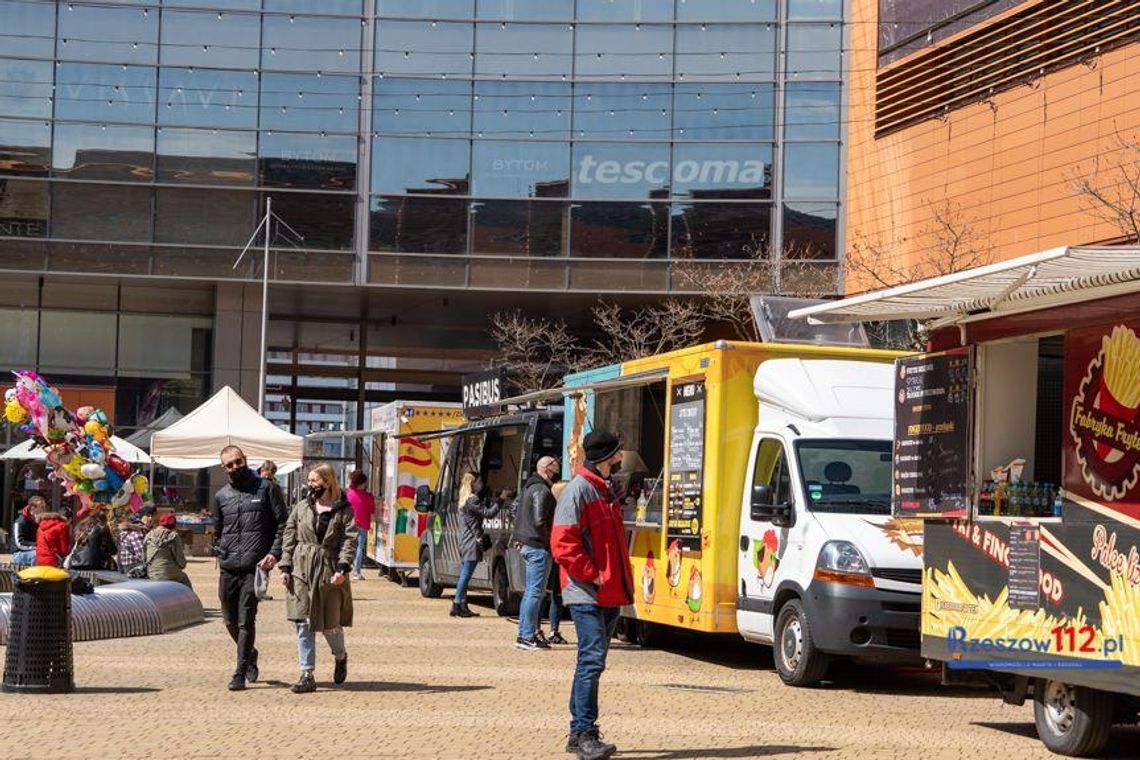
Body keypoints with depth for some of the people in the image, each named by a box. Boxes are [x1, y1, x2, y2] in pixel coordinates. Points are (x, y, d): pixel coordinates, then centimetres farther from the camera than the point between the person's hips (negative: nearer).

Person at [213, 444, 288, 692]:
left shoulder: (266, 488, 3)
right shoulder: (221, 496, 14)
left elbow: (284, 523, 0)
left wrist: (274, 553, -11)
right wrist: (220, 552, 9)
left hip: (255, 567, -4)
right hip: (228, 569, 5)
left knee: (246, 621, -9)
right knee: (230, 620, 11)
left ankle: (240, 674, -4)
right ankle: (249, 655, 36)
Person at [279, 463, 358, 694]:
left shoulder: (343, 510, 1)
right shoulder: (301, 507, 9)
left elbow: (350, 540, -5)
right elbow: (289, 538, 9)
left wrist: (342, 568, -16)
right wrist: (285, 567, 1)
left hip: (330, 573, -2)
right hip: (302, 571, 2)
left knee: (330, 624, 3)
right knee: (304, 623, -2)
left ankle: (340, 657, 35)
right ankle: (307, 675, 1)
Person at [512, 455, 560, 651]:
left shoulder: (529, 487, 18)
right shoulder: (542, 490, -14)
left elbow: (518, 517, 22)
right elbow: (539, 521, -22)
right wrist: (549, 540, -10)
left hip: (525, 545, 10)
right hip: (538, 547, -10)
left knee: (531, 591, 15)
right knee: (536, 591, -8)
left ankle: (524, 633, 19)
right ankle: (527, 636, -8)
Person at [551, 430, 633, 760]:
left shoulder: (604, 491, 18)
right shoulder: (578, 490, -12)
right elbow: (563, 543, -19)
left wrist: (621, 582, 15)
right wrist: (592, 575, -18)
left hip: (609, 595, 10)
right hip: (587, 594, -10)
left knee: (592, 661, 12)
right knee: (592, 660, -13)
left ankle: (580, 732, 18)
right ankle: (583, 733, -12)